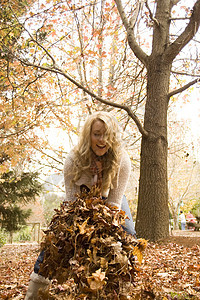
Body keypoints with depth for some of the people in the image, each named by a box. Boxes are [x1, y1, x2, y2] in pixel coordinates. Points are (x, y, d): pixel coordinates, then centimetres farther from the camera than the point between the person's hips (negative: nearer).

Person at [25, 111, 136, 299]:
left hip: (108, 197, 0)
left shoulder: (122, 160, -33)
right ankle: (38, 279, -1)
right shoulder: (74, 160, -32)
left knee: (128, 233, -18)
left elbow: (115, 201, -29)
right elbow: (72, 200, -28)